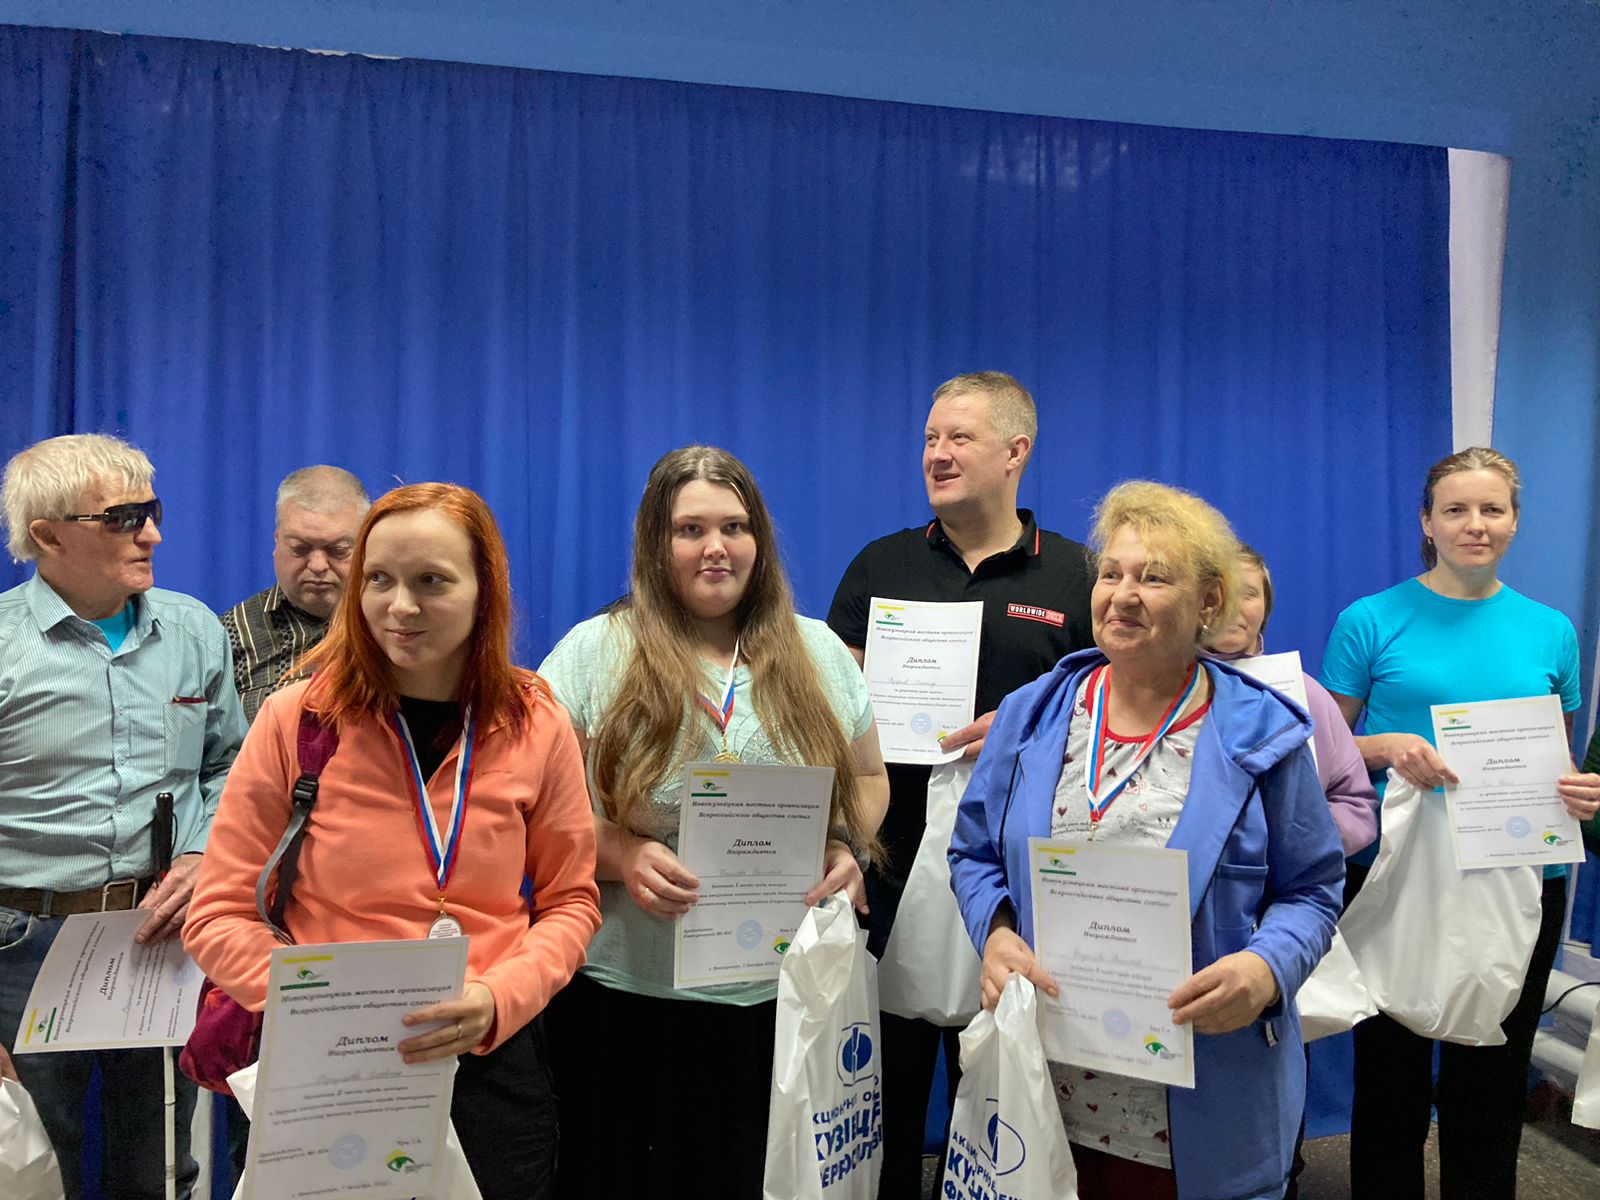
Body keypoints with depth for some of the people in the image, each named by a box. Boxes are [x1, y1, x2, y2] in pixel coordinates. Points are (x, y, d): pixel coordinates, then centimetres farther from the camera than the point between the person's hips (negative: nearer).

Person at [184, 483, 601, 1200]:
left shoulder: (533, 724, -4)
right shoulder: (297, 718, -8)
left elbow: (570, 901, 3)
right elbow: (218, 917, -4)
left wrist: (497, 998, -14)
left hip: (494, 1065, 2)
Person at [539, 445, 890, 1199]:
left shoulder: (818, 654, 6)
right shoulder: (594, 652, -2)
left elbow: (869, 780, 15)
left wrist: (848, 846, -5)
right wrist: (619, 855, -19)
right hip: (627, 997, -2)